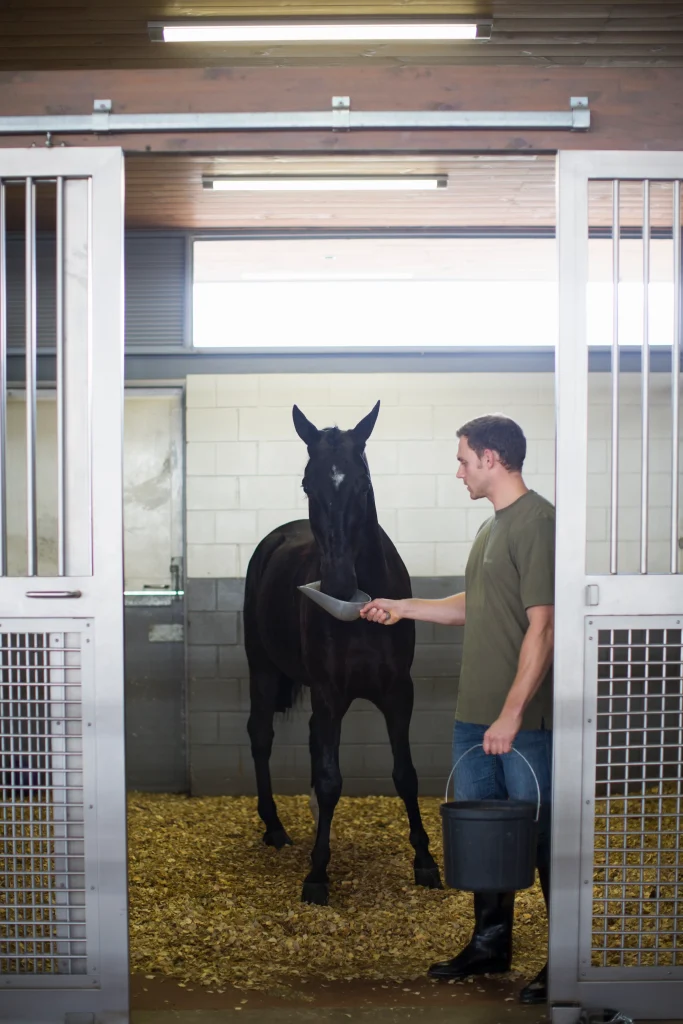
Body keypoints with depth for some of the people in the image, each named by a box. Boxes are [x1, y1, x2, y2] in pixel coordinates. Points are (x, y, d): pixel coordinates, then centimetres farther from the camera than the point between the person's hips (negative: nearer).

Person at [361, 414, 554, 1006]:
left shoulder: (537, 522, -15)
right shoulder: (494, 526, 14)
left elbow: (541, 625, -21)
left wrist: (512, 714, -23)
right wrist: (402, 608, 21)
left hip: (524, 720, -9)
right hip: (476, 714, 9)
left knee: (542, 836, 0)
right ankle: (492, 945, 31)